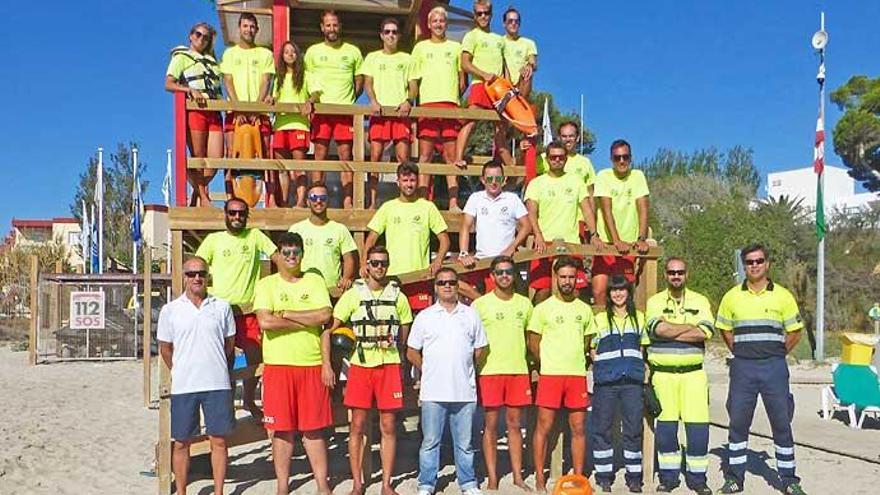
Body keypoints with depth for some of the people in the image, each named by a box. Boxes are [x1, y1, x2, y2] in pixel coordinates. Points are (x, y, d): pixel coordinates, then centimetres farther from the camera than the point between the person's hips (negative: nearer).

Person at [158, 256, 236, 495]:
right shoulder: (170, 310, 1)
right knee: (181, 442, 8)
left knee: (218, 441, 6)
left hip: (218, 385, 0)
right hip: (183, 387, 0)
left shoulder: (222, 307, 3)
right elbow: (165, 348, 10)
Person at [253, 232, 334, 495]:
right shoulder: (266, 284, 4)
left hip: (312, 365, 1)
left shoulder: (314, 280, 9)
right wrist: (306, 322, -8)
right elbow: (265, 321, -12)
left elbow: (325, 315, -6)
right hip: (278, 365, -1)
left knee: (314, 429, 6)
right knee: (282, 430, 4)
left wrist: (286, 314, -8)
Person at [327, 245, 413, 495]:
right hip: (360, 365, -1)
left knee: (388, 426, 3)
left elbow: (404, 335, 15)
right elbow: (329, 329, 0)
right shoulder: (353, 294, 1)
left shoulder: (398, 296, 6)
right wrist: (327, 365, -7)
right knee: (358, 425, 2)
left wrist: (400, 364, 10)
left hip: (389, 366, 1)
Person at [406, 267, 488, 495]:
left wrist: (463, 368, 8)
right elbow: (412, 353, 9)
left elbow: (480, 350, 13)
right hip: (433, 392, -1)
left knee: (464, 443, 9)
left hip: (465, 391, 1)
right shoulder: (424, 316, 5)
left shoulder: (471, 315, 8)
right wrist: (430, 371, 5)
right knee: (430, 442, 5)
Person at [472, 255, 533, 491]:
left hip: (519, 370, 3)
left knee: (515, 424, 8)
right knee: (491, 425, 2)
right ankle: (492, 478, 8)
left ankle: (518, 476, 15)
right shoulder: (480, 304, -1)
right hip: (490, 371, -3)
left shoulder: (524, 304, 10)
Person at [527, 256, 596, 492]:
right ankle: (539, 478, 5)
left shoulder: (585, 309, 10)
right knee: (544, 427, -2)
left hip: (578, 375, 3)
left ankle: (579, 477, 13)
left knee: (578, 428, 5)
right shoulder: (543, 308, 0)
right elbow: (533, 344, 3)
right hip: (550, 375, -3)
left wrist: (576, 362, 12)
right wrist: (548, 364, 6)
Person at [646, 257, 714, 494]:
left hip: (693, 372, 0)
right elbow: (659, 328, -13)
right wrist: (691, 327, -8)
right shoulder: (654, 302, 7)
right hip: (663, 373, 0)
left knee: (698, 427, -3)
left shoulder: (700, 301, 9)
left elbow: (706, 332, -8)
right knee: (665, 427, 3)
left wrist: (671, 331, -10)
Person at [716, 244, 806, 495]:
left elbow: (795, 332, 8)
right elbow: (725, 329, 16)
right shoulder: (732, 296, 5)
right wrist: (740, 352, 8)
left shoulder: (782, 295, 2)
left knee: (782, 423, 4)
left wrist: (776, 354, 5)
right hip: (742, 368, 1)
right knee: (738, 423, 5)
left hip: (774, 368, -1)